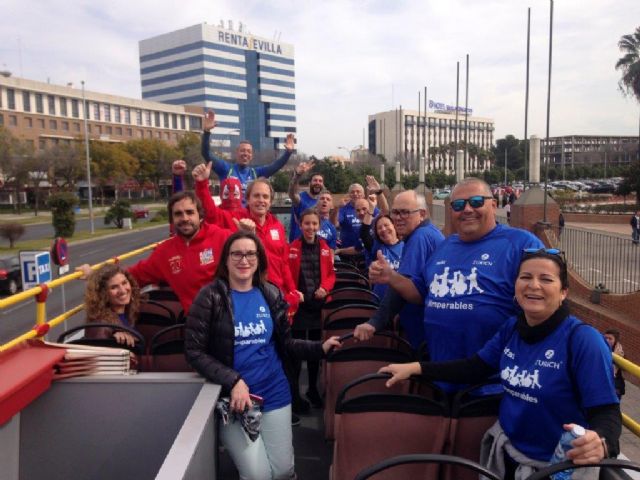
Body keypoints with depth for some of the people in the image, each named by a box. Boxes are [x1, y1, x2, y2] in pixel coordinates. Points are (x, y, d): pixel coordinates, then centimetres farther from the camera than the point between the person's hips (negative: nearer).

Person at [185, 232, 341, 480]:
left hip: (274, 393, 3)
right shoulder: (211, 296, -10)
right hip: (231, 397, -3)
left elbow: (285, 343, 6)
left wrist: (320, 348, -9)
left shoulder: (271, 294, 0)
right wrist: (233, 381, -20)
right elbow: (194, 352, -11)